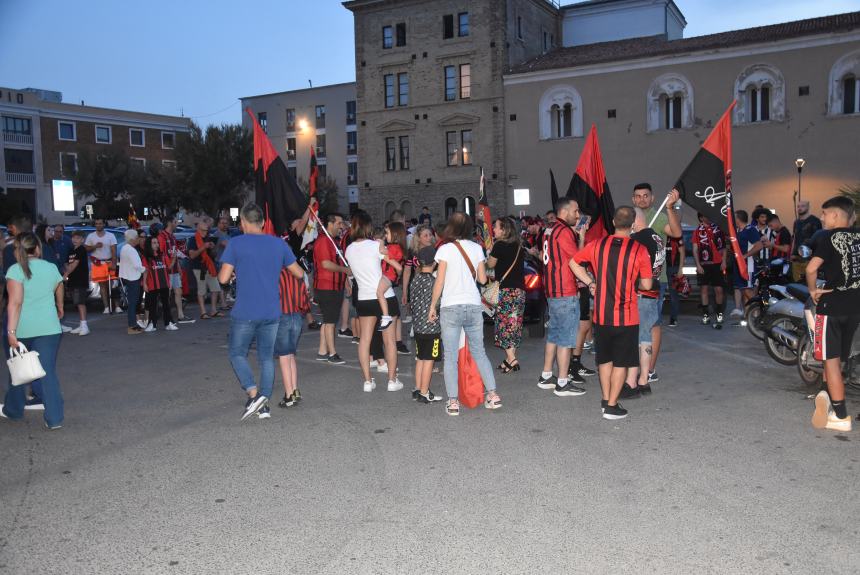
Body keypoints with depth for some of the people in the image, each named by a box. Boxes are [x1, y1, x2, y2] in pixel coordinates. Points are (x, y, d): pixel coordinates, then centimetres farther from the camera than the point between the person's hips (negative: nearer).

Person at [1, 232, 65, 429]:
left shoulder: (16, 270, -7)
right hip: (49, 328, 2)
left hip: (22, 328, -2)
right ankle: (54, 418, -1)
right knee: (48, 372, 2)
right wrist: (60, 310, 41)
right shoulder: (52, 268, 5)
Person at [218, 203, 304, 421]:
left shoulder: (236, 243, -7)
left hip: (244, 313, -3)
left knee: (237, 354, 12)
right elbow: (299, 273, 10)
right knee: (267, 358, 13)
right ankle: (264, 405, 14)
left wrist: (227, 273, 13)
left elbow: (223, 278, -10)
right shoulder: (279, 243, 4)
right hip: (272, 313, 4)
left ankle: (253, 393, -8)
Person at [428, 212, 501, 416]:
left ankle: (453, 401, -1)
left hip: (450, 307, -4)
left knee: (450, 357, 2)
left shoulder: (445, 249, -5)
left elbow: (439, 281, -6)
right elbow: (482, 278, 8)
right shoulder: (477, 248, 5)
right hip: (474, 306, 4)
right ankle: (492, 394, 12)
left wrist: (432, 306, 3)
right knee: (479, 351, 16)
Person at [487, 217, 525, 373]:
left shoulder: (499, 245, -10)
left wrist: (490, 250, 14)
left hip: (505, 289, -7)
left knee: (504, 324, -4)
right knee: (514, 324, 11)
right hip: (520, 290, 7)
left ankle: (511, 359, -11)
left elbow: (490, 264, 0)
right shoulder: (518, 246, 10)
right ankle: (510, 358, 17)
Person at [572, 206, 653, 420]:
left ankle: (605, 399, 26)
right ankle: (612, 406, 9)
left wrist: (590, 282, 13)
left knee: (604, 359, 18)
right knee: (621, 362, 7)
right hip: (626, 316, -3)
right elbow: (647, 285, -6)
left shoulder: (597, 245, -1)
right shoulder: (639, 250, -11)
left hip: (601, 315, 3)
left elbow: (574, 262, 11)